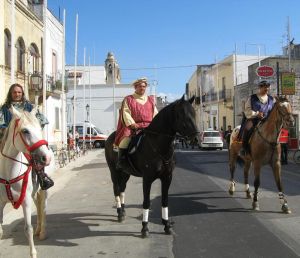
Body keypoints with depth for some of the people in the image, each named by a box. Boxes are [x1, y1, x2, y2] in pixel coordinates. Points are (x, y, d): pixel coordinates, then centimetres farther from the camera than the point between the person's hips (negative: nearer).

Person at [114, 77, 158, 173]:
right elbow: (126, 113, -2)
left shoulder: (151, 100, 20)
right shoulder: (128, 99, 8)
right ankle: (121, 162, -21)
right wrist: (132, 124, -16)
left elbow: (155, 114, 17)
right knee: (126, 138, -31)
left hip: (149, 126, 4)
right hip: (134, 125, -3)